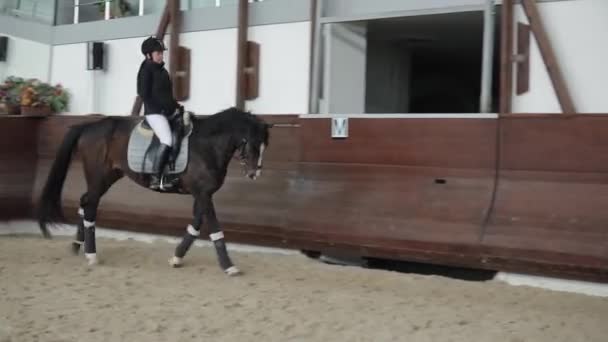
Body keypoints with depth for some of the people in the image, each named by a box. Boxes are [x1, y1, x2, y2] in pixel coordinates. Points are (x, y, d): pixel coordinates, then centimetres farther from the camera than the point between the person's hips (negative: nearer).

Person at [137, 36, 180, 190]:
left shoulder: (162, 70, 17)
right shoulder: (146, 70, -7)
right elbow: (144, 95, -13)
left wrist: (176, 105, 12)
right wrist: (158, 109, -15)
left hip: (167, 112, 10)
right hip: (154, 113, -10)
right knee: (167, 141, -26)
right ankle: (156, 178, -25)